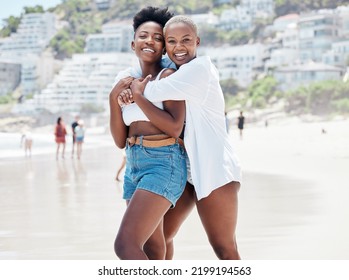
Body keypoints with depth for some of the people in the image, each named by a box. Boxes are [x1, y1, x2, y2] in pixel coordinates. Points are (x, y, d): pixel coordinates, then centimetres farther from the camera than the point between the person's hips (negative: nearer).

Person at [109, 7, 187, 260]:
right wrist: (114, 99, -2)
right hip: (134, 167, 8)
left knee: (125, 245, -19)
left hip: (163, 165, -8)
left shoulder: (168, 77, -4)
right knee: (151, 251, 13)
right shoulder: (130, 83, 15)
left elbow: (175, 127, -15)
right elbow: (120, 140, 11)